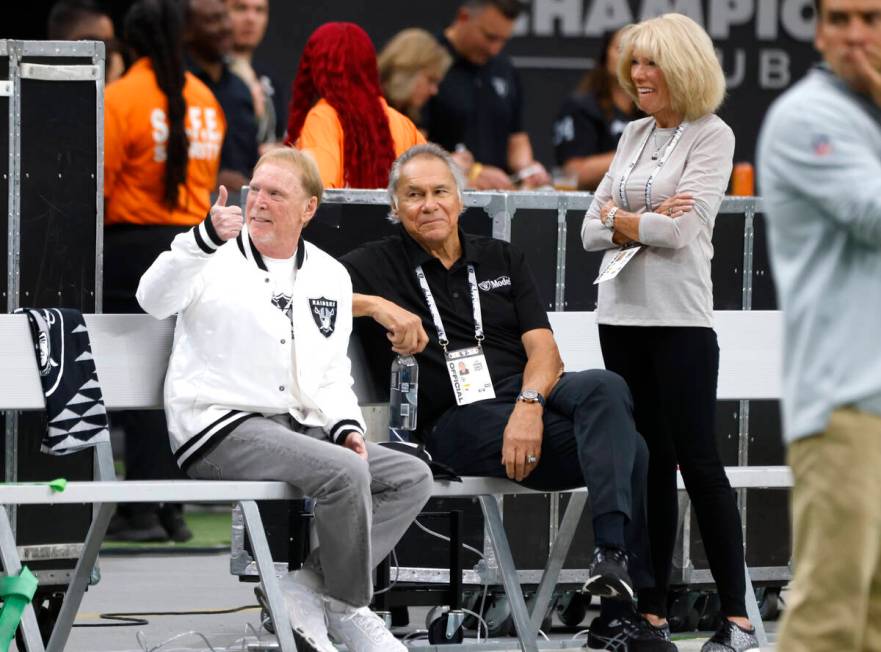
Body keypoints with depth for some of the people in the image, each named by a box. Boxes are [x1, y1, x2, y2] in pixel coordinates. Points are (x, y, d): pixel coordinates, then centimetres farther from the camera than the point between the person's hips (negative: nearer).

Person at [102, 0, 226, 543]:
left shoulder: (121, 98, -11)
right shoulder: (204, 100, 6)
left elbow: (100, 183, -13)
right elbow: (208, 179, 11)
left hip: (134, 241, -5)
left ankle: (142, 511, -2)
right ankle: (173, 507, 12)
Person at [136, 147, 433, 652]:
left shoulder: (331, 277, 15)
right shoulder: (215, 259, -2)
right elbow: (155, 300, -22)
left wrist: (345, 425, -1)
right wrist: (205, 238, -39)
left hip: (300, 428, 7)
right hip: (220, 430, -7)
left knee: (412, 477, -9)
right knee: (344, 473, -29)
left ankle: (304, 589, -14)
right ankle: (347, 608, -8)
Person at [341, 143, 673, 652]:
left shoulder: (503, 260, 21)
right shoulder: (379, 264, 12)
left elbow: (544, 350, 8)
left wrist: (529, 405, -14)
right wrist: (376, 305, -18)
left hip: (531, 394, 4)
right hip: (458, 418, -4)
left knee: (606, 389, -35)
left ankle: (614, 552, -47)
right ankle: (634, 601, -30)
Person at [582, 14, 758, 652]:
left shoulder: (712, 136, -5)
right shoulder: (633, 136, 13)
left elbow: (681, 228, -16)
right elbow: (593, 230, 8)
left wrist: (619, 218, -2)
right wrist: (649, 222, -9)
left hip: (680, 317, -6)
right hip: (622, 313, 6)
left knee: (697, 459, -6)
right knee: (646, 461, 8)